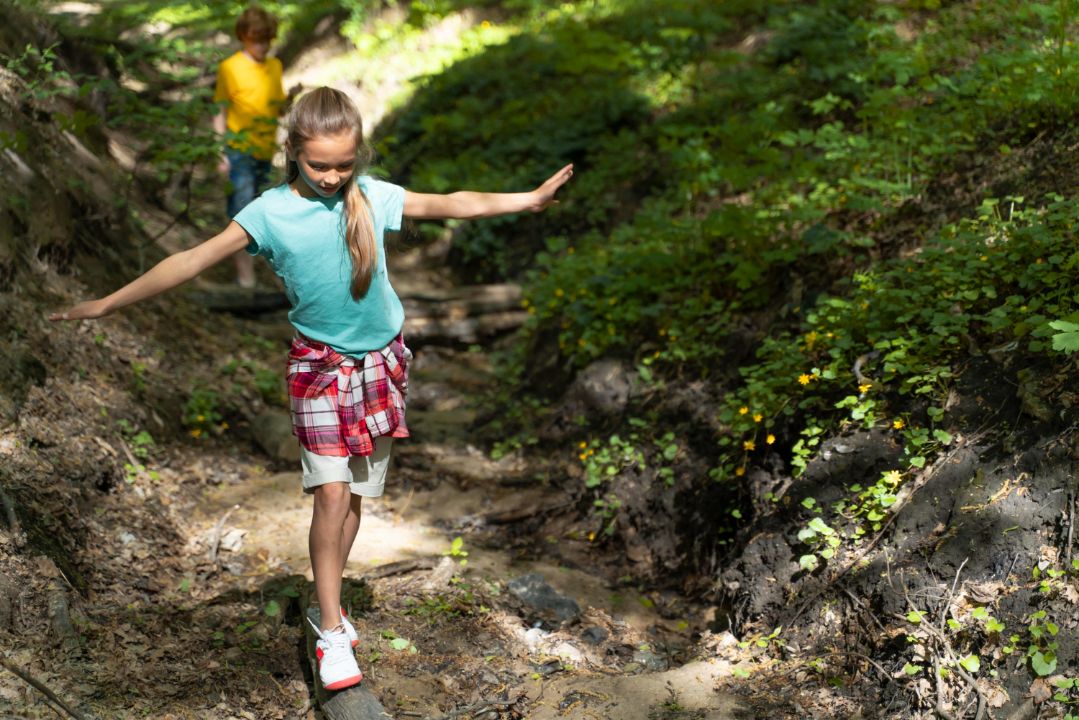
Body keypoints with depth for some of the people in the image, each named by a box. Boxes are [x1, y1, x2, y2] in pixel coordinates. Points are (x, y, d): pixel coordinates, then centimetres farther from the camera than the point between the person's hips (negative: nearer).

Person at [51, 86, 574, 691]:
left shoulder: (374, 197, -6)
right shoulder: (271, 212, -12)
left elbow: (452, 204, 4)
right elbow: (194, 260, -11)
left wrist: (528, 199, 9)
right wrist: (109, 303, -11)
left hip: (381, 362, 2)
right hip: (319, 365, -2)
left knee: (357, 495, 8)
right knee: (331, 494, -10)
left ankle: (329, 601, 24)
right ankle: (333, 631, 0)